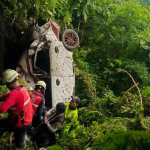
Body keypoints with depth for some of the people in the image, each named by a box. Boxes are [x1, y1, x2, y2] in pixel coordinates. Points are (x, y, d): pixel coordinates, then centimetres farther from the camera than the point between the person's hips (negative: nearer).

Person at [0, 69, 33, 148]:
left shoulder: (15, 93, -31)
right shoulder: (22, 88, -2)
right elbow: (8, 95, 10)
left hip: (19, 125, -8)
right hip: (27, 122, 8)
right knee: (20, 144, 27)